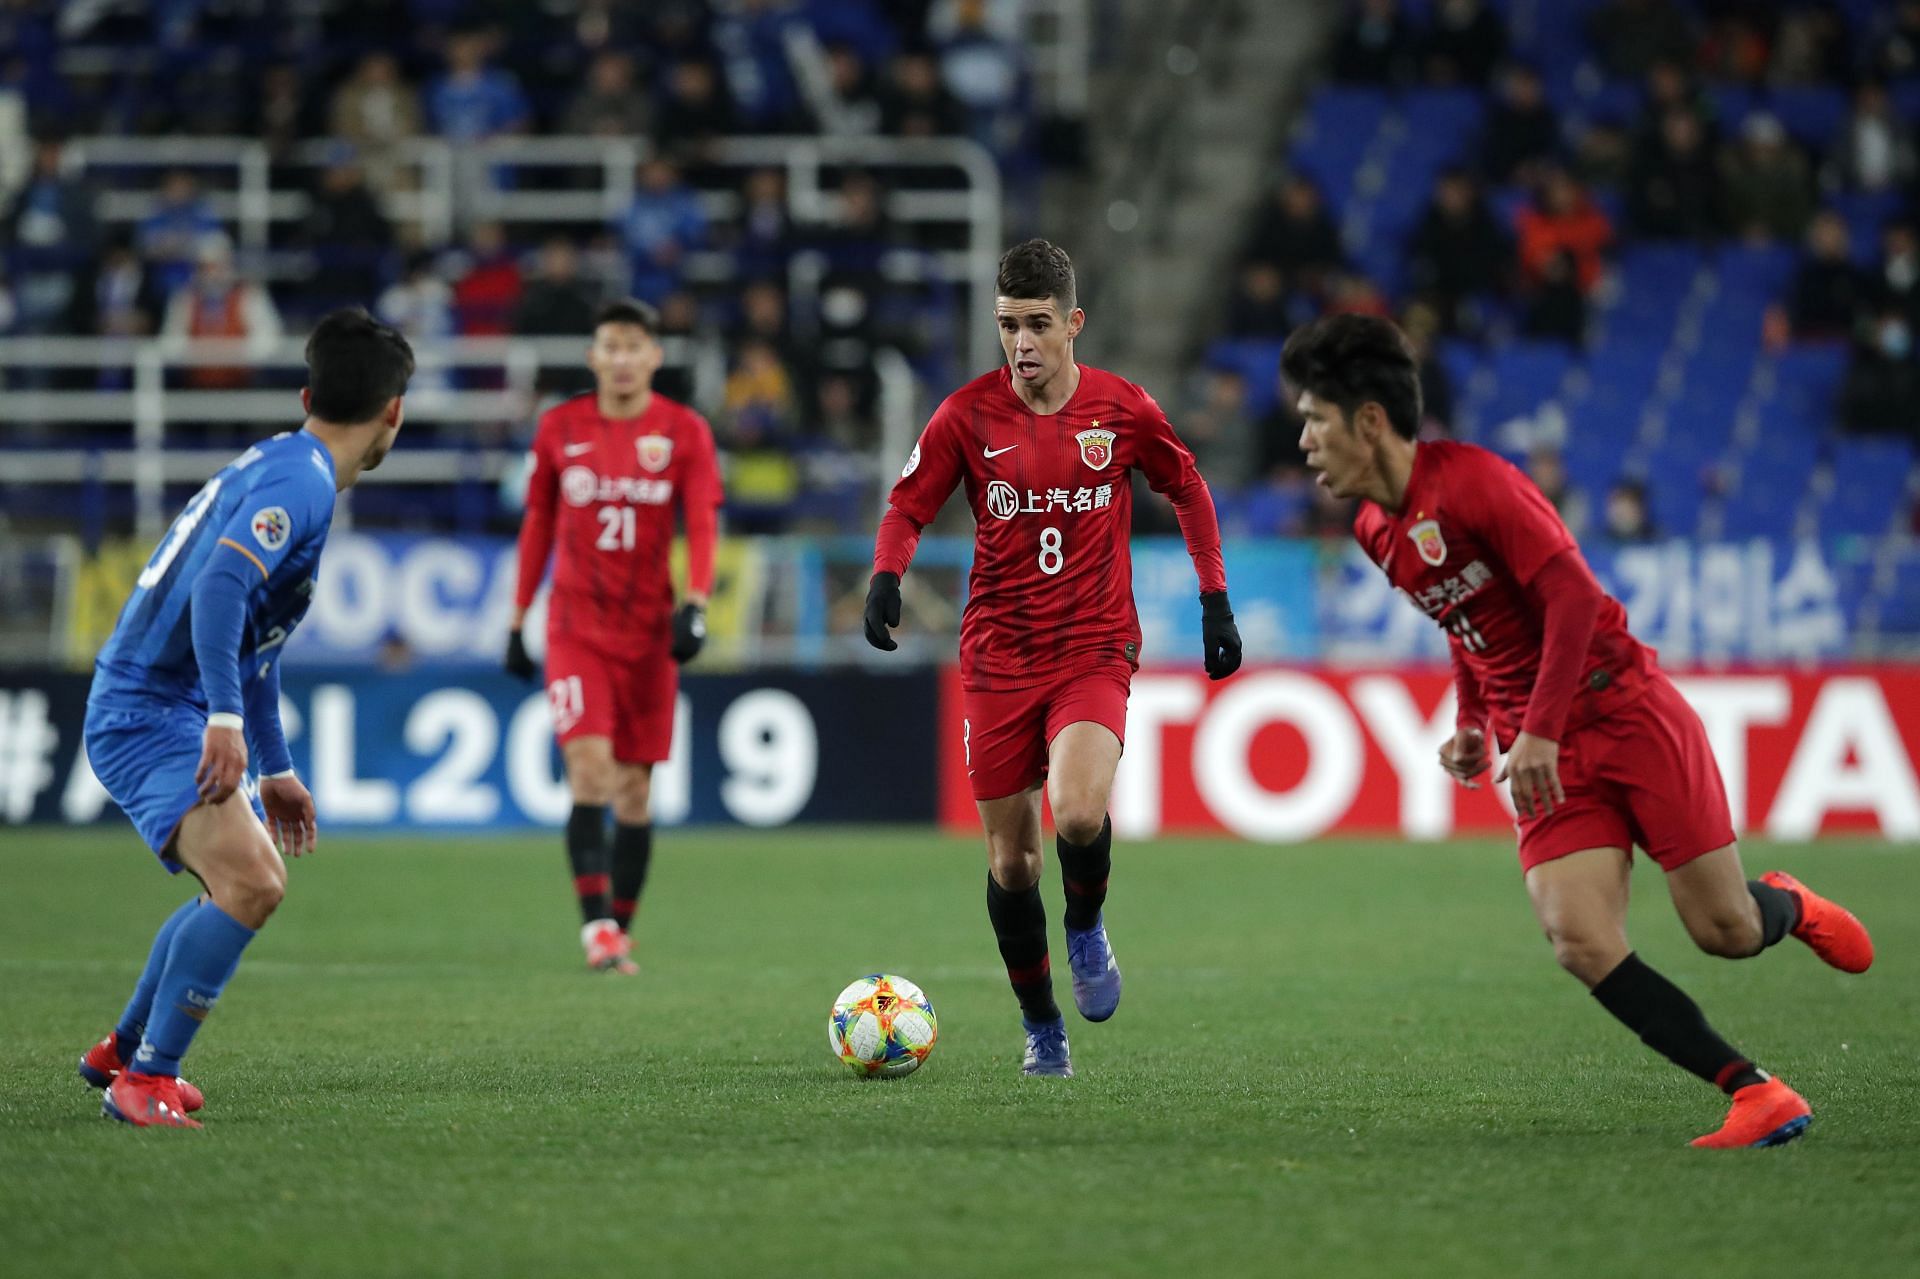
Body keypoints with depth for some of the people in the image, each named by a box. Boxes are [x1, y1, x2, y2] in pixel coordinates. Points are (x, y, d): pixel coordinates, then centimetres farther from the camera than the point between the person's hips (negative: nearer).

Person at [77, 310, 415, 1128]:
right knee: (250, 884, -24)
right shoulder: (300, 484, -16)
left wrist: (275, 770, 33)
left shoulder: (282, 468, 16)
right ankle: (145, 1081, -18)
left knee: (244, 887, 24)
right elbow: (218, 588, -32)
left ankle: (123, 1052, 37)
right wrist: (226, 718, -38)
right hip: (150, 715, -11)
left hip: (172, 714, 11)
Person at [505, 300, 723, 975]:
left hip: (648, 631, 1)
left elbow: (702, 526, -4)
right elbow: (537, 524, 12)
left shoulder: (685, 432, 0)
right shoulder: (559, 428, 3)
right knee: (589, 769, -17)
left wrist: (695, 604, -20)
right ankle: (596, 923, -21)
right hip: (576, 625, -1)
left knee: (635, 788, 5)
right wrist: (518, 621, 12)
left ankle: (620, 930, 15)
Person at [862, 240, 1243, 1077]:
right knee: (1011, 861, 4)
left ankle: (1087, 928, 8)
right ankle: (1041, 1028, 24)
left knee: (1078, 815, -26)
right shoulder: (969, 414, -4)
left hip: (1094, 652, -1)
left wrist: (1215, 601, 10)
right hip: (998, 656, 2)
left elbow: (1187, 490, 13)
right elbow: (909, 506, 5)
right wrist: (886, 576, -15)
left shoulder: (1124, 411, -3)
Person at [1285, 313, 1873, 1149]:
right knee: (1580, 943, -16)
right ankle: (1757, 1094, -11)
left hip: (1626, 716, -6)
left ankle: (1787, 906, 34)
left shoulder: (1471, 481, -16)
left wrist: (1541, 729, -25)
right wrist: (1472, 723, 12)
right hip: (1537, 755, 6)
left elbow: (1574, 594, -21)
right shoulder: (1375, 531, 9)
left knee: (1726, 931, -4)